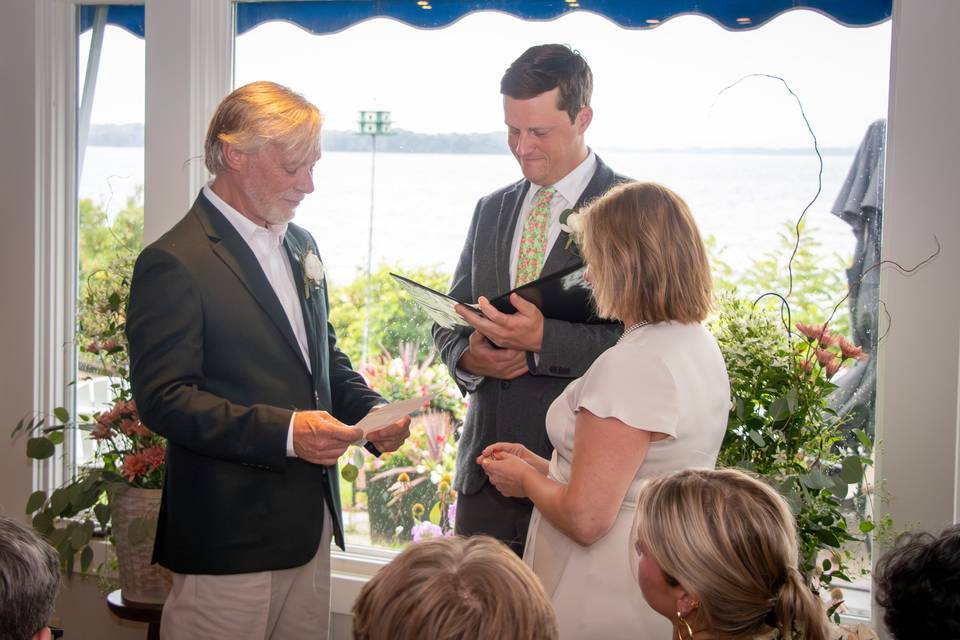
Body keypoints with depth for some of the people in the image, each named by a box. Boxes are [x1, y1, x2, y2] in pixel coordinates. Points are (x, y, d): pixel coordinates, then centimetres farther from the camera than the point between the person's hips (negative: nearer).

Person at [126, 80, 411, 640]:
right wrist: (282, 431, -26)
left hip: (309, 524, 8)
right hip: (230, 536, -8)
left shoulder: (301, 246, 14)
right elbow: (163, 399, -18)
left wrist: (371, 409, 3)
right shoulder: (176, 264, -12)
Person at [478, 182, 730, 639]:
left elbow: (584, 519, -24)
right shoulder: (700, 344, 7)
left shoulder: (631, 366, -23)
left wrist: (525, 481, -6)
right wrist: (541, 466, 12)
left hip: (606, 600, -9)